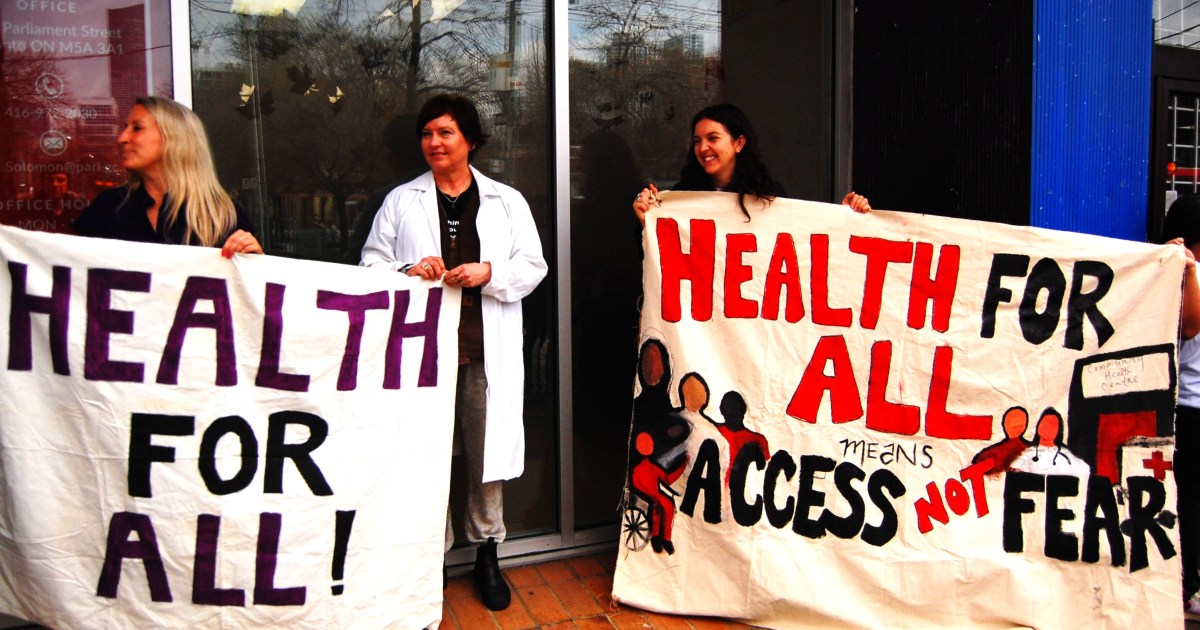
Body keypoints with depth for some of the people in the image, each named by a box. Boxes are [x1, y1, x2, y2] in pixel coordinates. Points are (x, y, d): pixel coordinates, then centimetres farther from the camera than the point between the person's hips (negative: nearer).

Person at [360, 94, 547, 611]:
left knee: (487, 453, 6)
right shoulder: (401, 201, 9)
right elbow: (371, 264, 7)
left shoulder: (507, 201, 9)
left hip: (486, 350, 0)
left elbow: (533, 267, 6)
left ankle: (487, 554, 25)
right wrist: (408, 272, -13)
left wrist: (489, 272, -12)